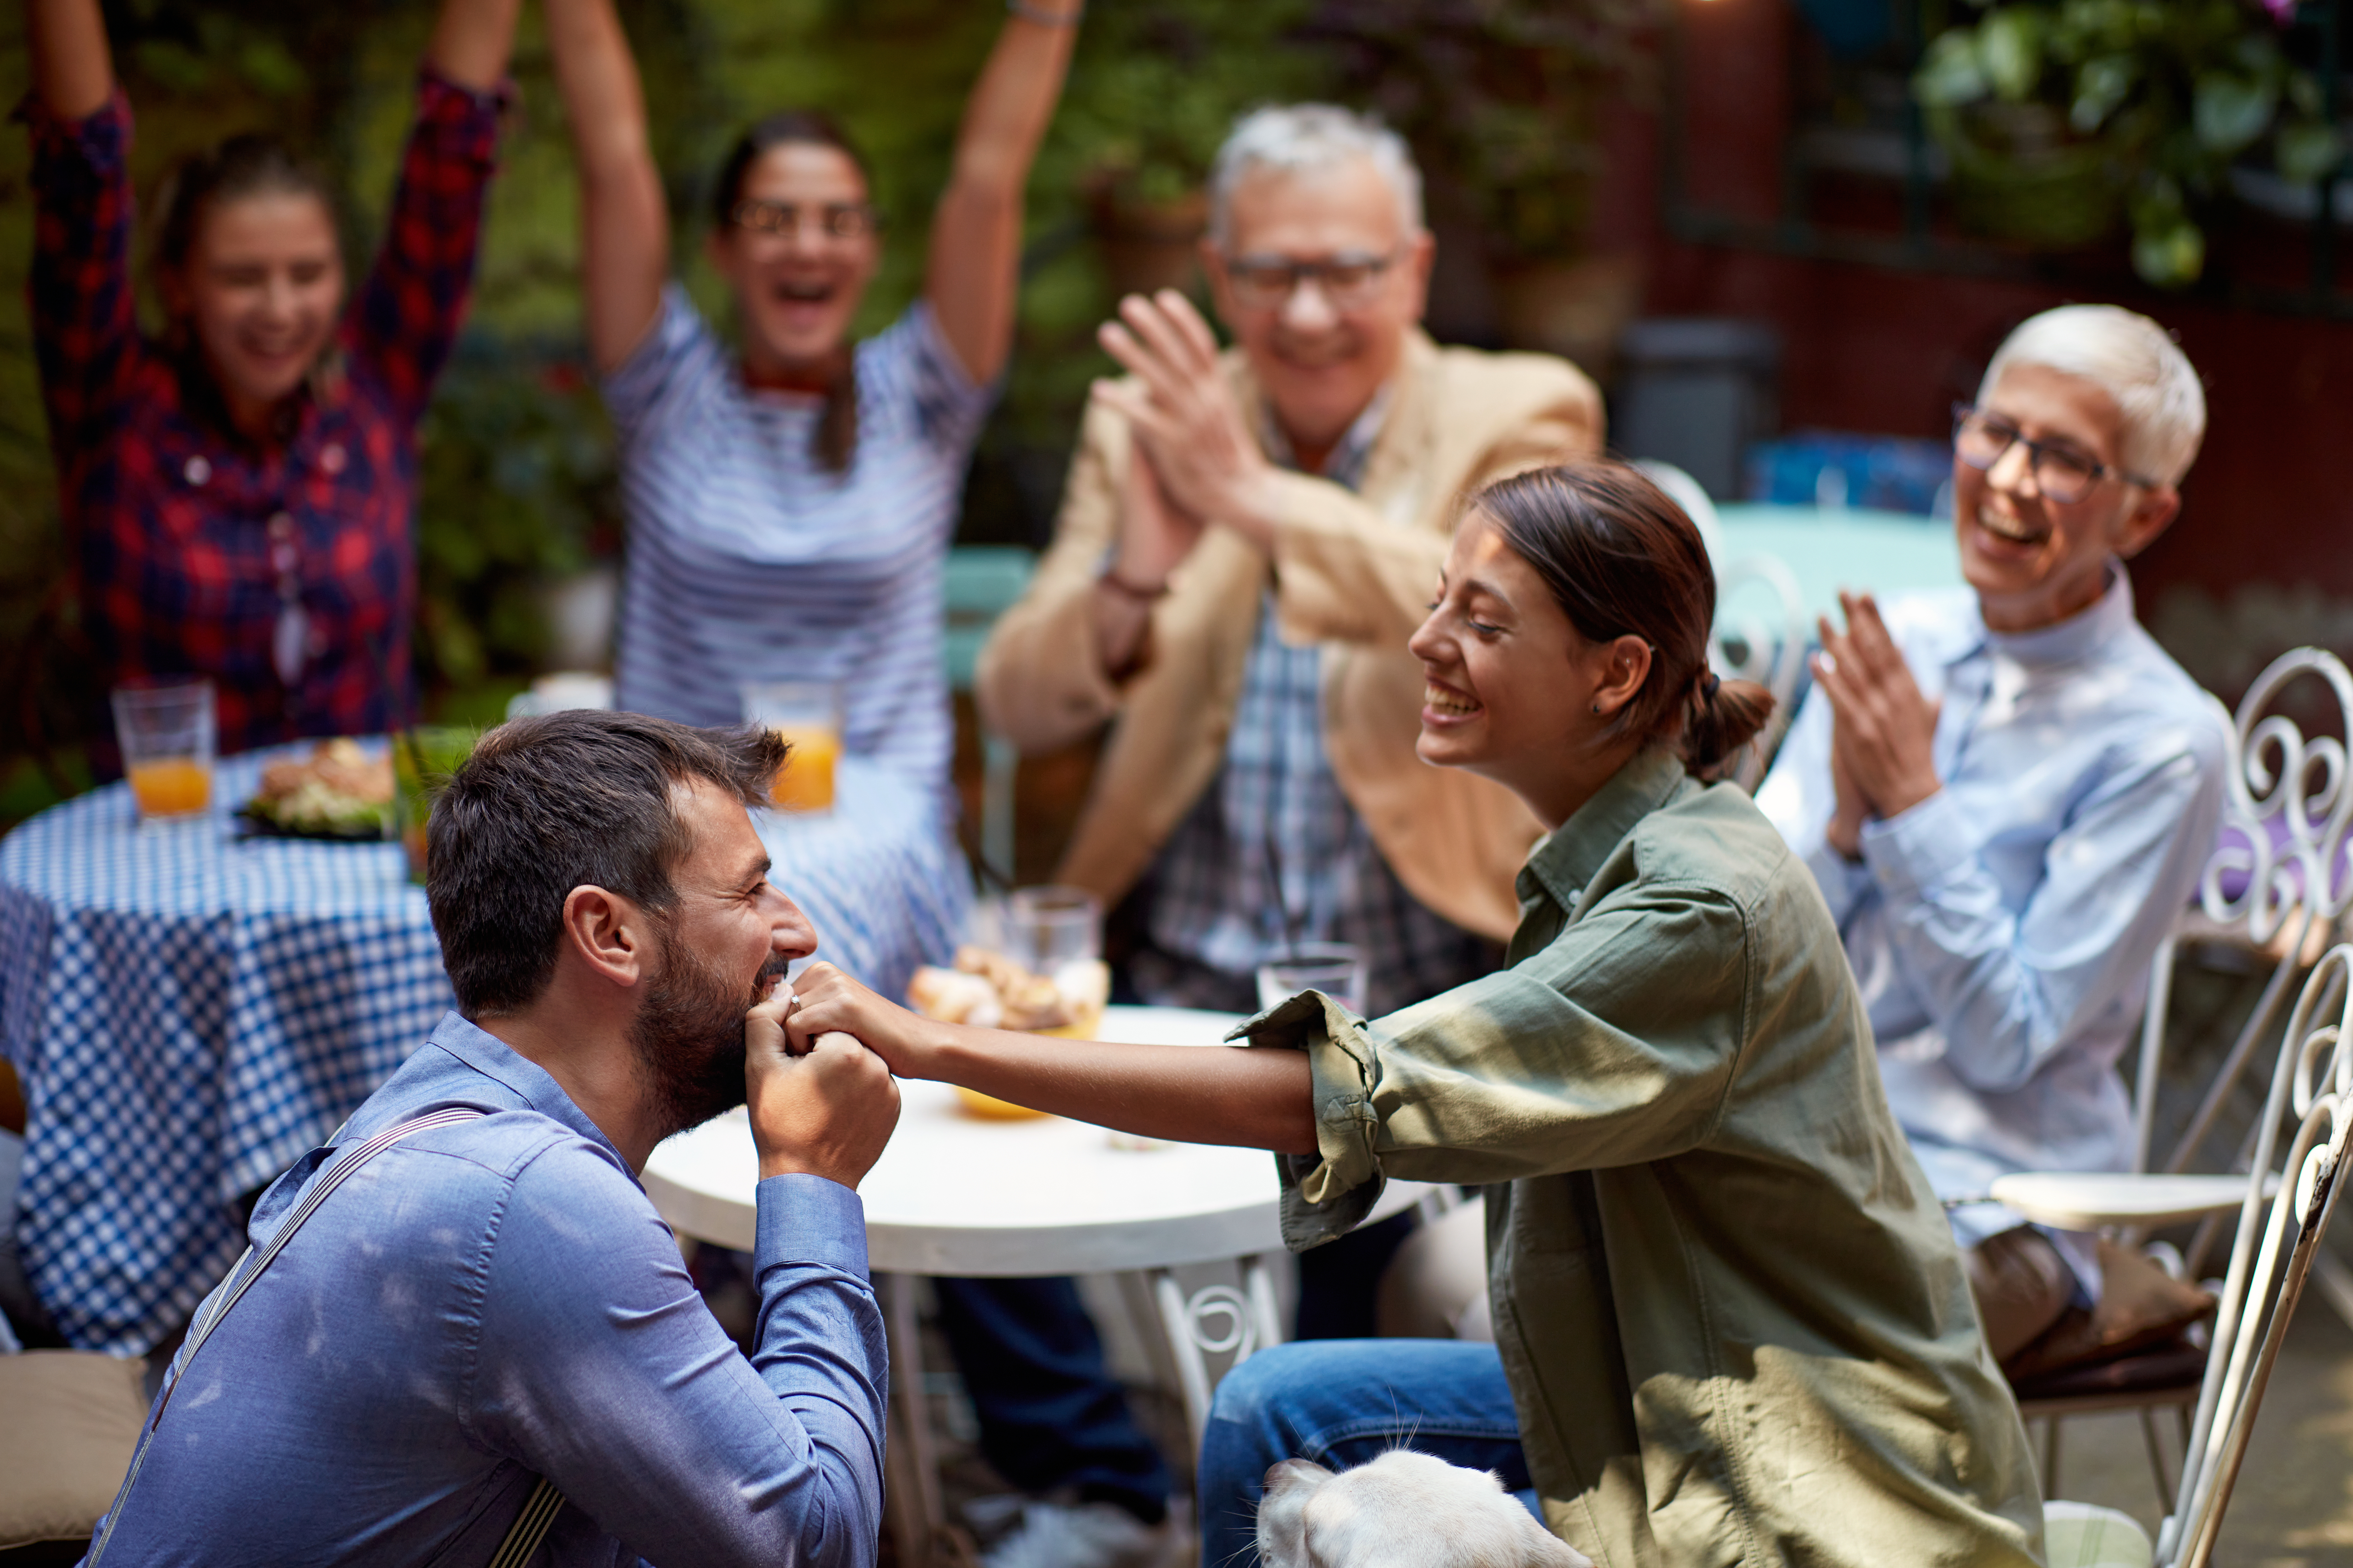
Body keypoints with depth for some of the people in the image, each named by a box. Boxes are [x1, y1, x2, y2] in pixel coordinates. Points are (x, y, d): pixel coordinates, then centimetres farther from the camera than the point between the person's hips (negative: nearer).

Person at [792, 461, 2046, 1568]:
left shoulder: (1701, 911, -26)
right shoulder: (1607, 856, 4)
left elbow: (1333, 1101, -31)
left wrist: (933, 1045, -31)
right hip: (1670, 1398, 9)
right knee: (1273, 1411, 2)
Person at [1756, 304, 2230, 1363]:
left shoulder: (2164, 739, -9)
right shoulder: (1889, 642, 7)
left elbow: (2008, 1042, -11)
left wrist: (1912, 802, -17)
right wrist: (1845, 819, -12)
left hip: (1981, 1196, -5)